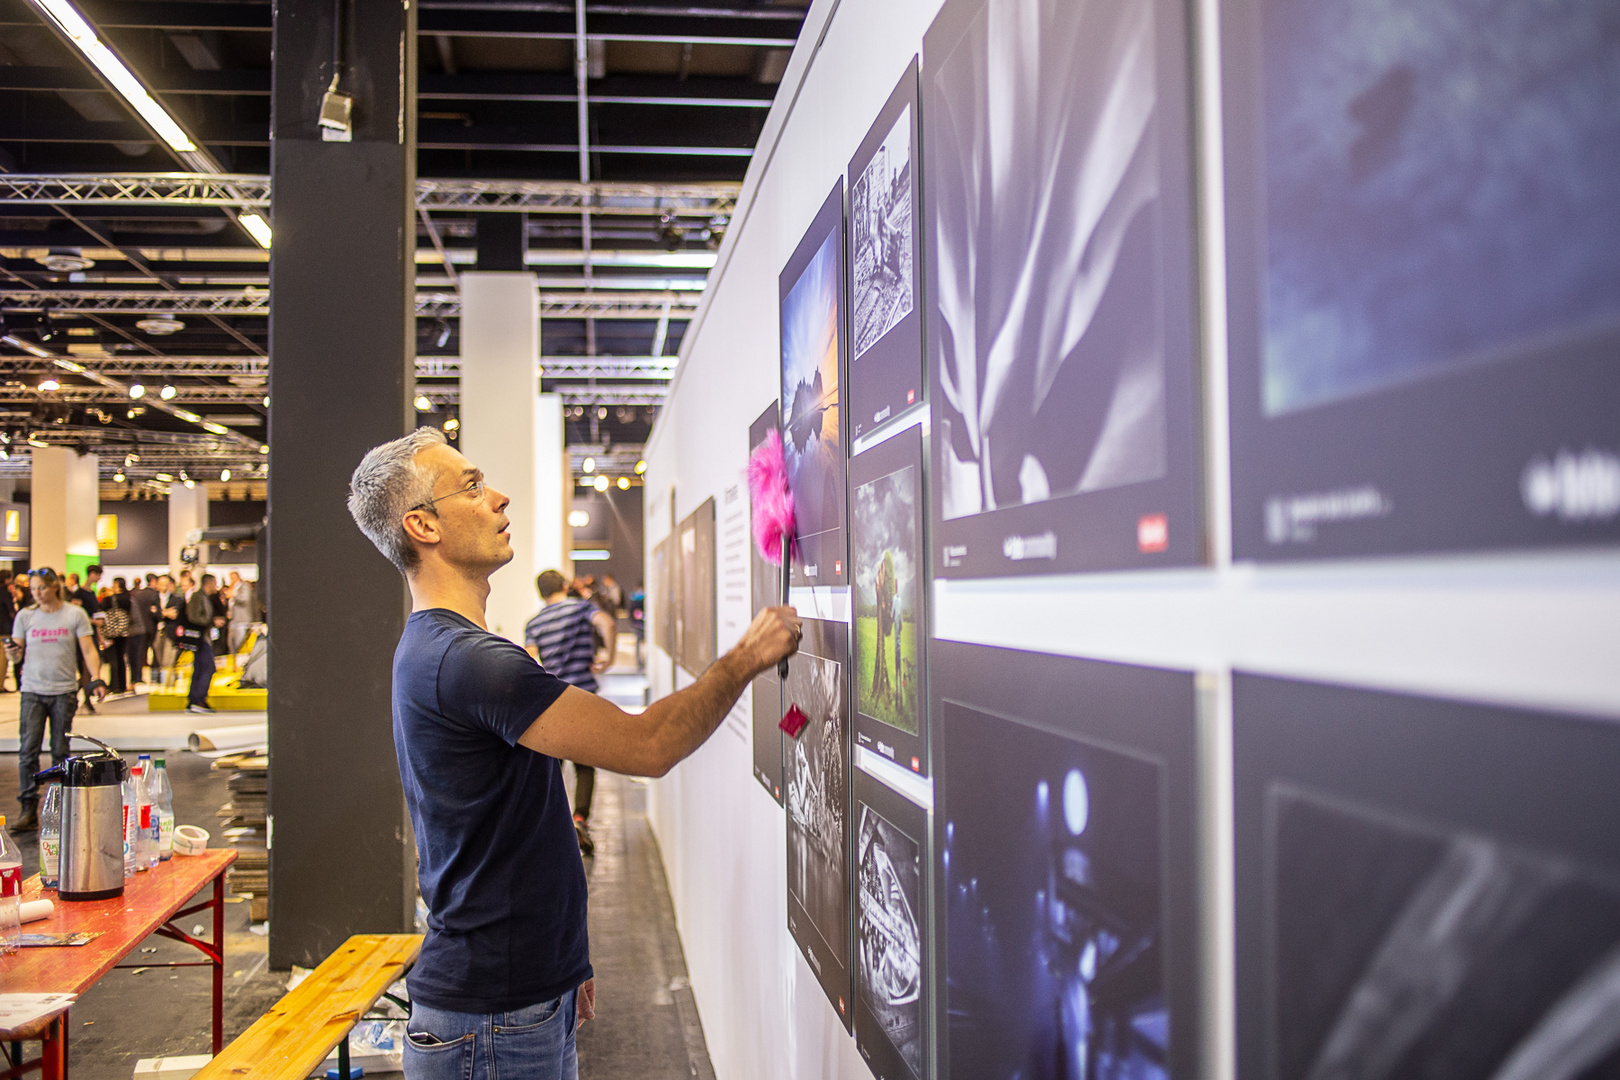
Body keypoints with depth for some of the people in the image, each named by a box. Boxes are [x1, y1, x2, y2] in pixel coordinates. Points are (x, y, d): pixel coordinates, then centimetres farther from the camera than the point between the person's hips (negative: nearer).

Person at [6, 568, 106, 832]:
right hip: (33, 691, 1)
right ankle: (28, 810, -6)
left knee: (60, 751, 4)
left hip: (64, 691, -1)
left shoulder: (75, 614, 2)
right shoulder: (25, 616, 6)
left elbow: (88, 651, 0)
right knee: (28, 750, -8)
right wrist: (13, 653, -16)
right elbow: (17, 656, 8)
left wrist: (96, 679, -13)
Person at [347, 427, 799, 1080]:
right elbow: (647, 746, -24)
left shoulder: (432, 650, 13)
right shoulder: (465, 658, -22)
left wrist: (561, 962, 21)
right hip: (491, 1021, -10)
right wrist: (749, 656, -10)